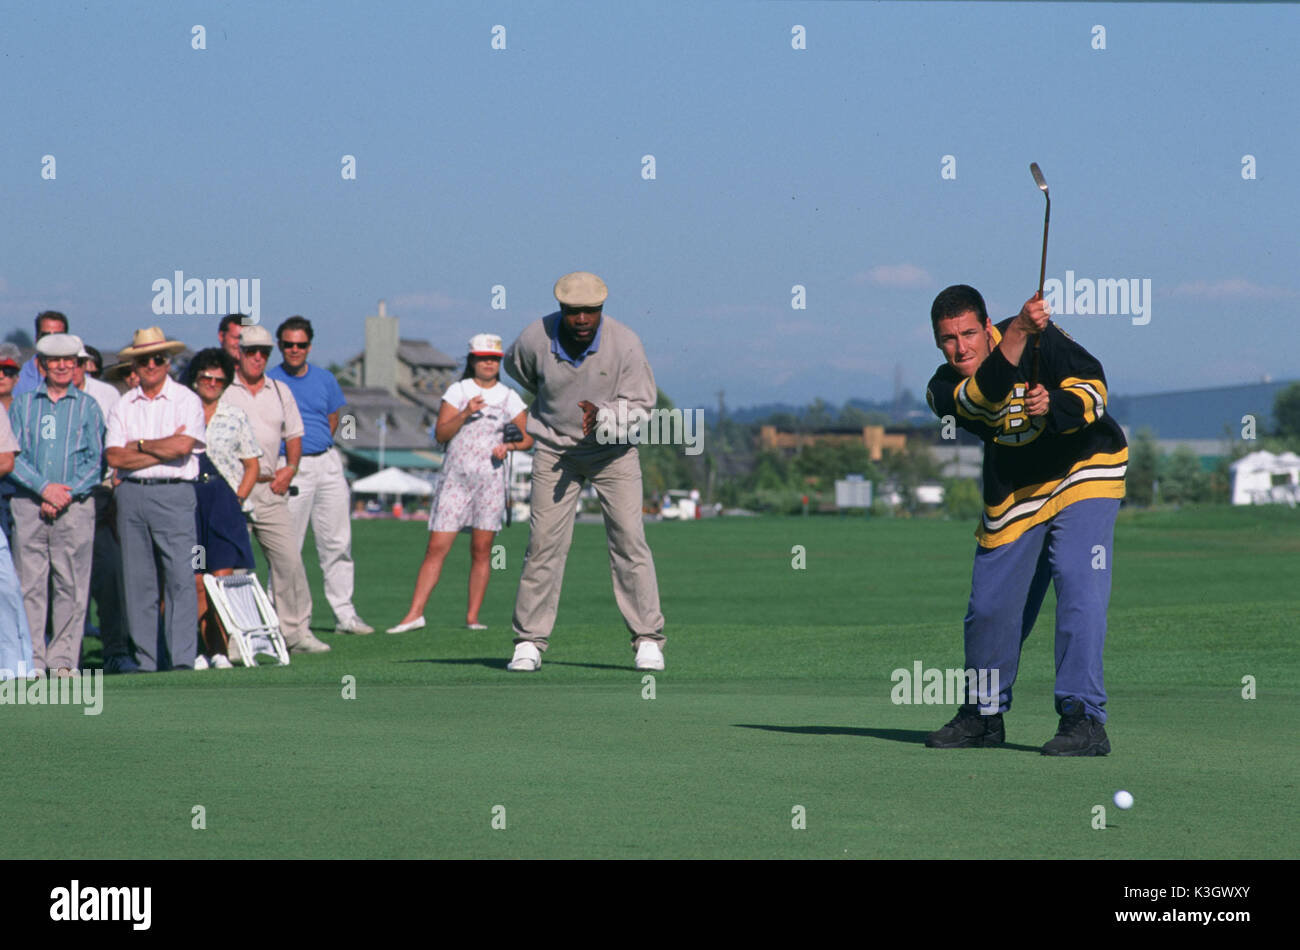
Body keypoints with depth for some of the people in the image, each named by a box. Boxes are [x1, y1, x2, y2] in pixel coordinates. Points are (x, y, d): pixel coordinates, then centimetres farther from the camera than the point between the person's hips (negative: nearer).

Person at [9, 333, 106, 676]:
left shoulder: (88, 406, 10)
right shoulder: (22, 404, 12)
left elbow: (96, 460, 4)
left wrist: (66, 494, -9)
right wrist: (44, 488, -9)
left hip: (75, 506, -1)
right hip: (28, 504, 1)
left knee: (71, 585, -4)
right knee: (30, 583, -3)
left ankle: (64, 659, -1)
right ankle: (31, 659, -1)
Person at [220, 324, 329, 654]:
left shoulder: (280, 391, 16)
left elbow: (294, 435, 22)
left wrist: (290, 468, 5)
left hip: (270, 489, 4)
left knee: (289, 558, -3)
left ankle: (296, 631, 2)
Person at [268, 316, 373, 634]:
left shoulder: (325, 379, 11)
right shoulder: (270, 382, -2)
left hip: (327, 464, 4)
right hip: (291, 468, -4)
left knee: (337, 542, 4)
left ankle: (345, 614, 8)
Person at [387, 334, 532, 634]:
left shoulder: (509, 398, 9)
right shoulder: (457, 392, 6)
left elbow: (527, 438, 12)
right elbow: (441, 433, -3)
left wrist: (509, 445, -8)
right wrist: (466, 413, -16)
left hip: (491, 480, 1)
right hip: (455, 479, -1)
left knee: (481, 550, 0)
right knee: (436, 548, -6)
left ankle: (472, 617, 4)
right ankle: (415, 613, -7)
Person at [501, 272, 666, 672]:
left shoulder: (624, 344, -21)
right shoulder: (535, 339, -17)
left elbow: (641, 406, -14)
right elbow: (515, 366, 7)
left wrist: (602, 414, -33)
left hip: (613, 450, -1)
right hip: (555, 449, 1)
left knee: (629, 540, -8)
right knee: (544, 543, -5)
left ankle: (647, 639, -2)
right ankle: (529, 642, 2)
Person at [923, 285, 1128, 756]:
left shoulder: (1043, 338, -14)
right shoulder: (945, 389, -10)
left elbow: (1093, 386, -18)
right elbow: (986, 396, -32)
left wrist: (1052, 405, -39)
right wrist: (1018, 333, -47)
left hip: (1084, 474, -4)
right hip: (1013, 496, 4)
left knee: (1078, 586, -20)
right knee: (990, 607, 6)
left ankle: (1084, 719, -21)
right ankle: (985, 714, 28)